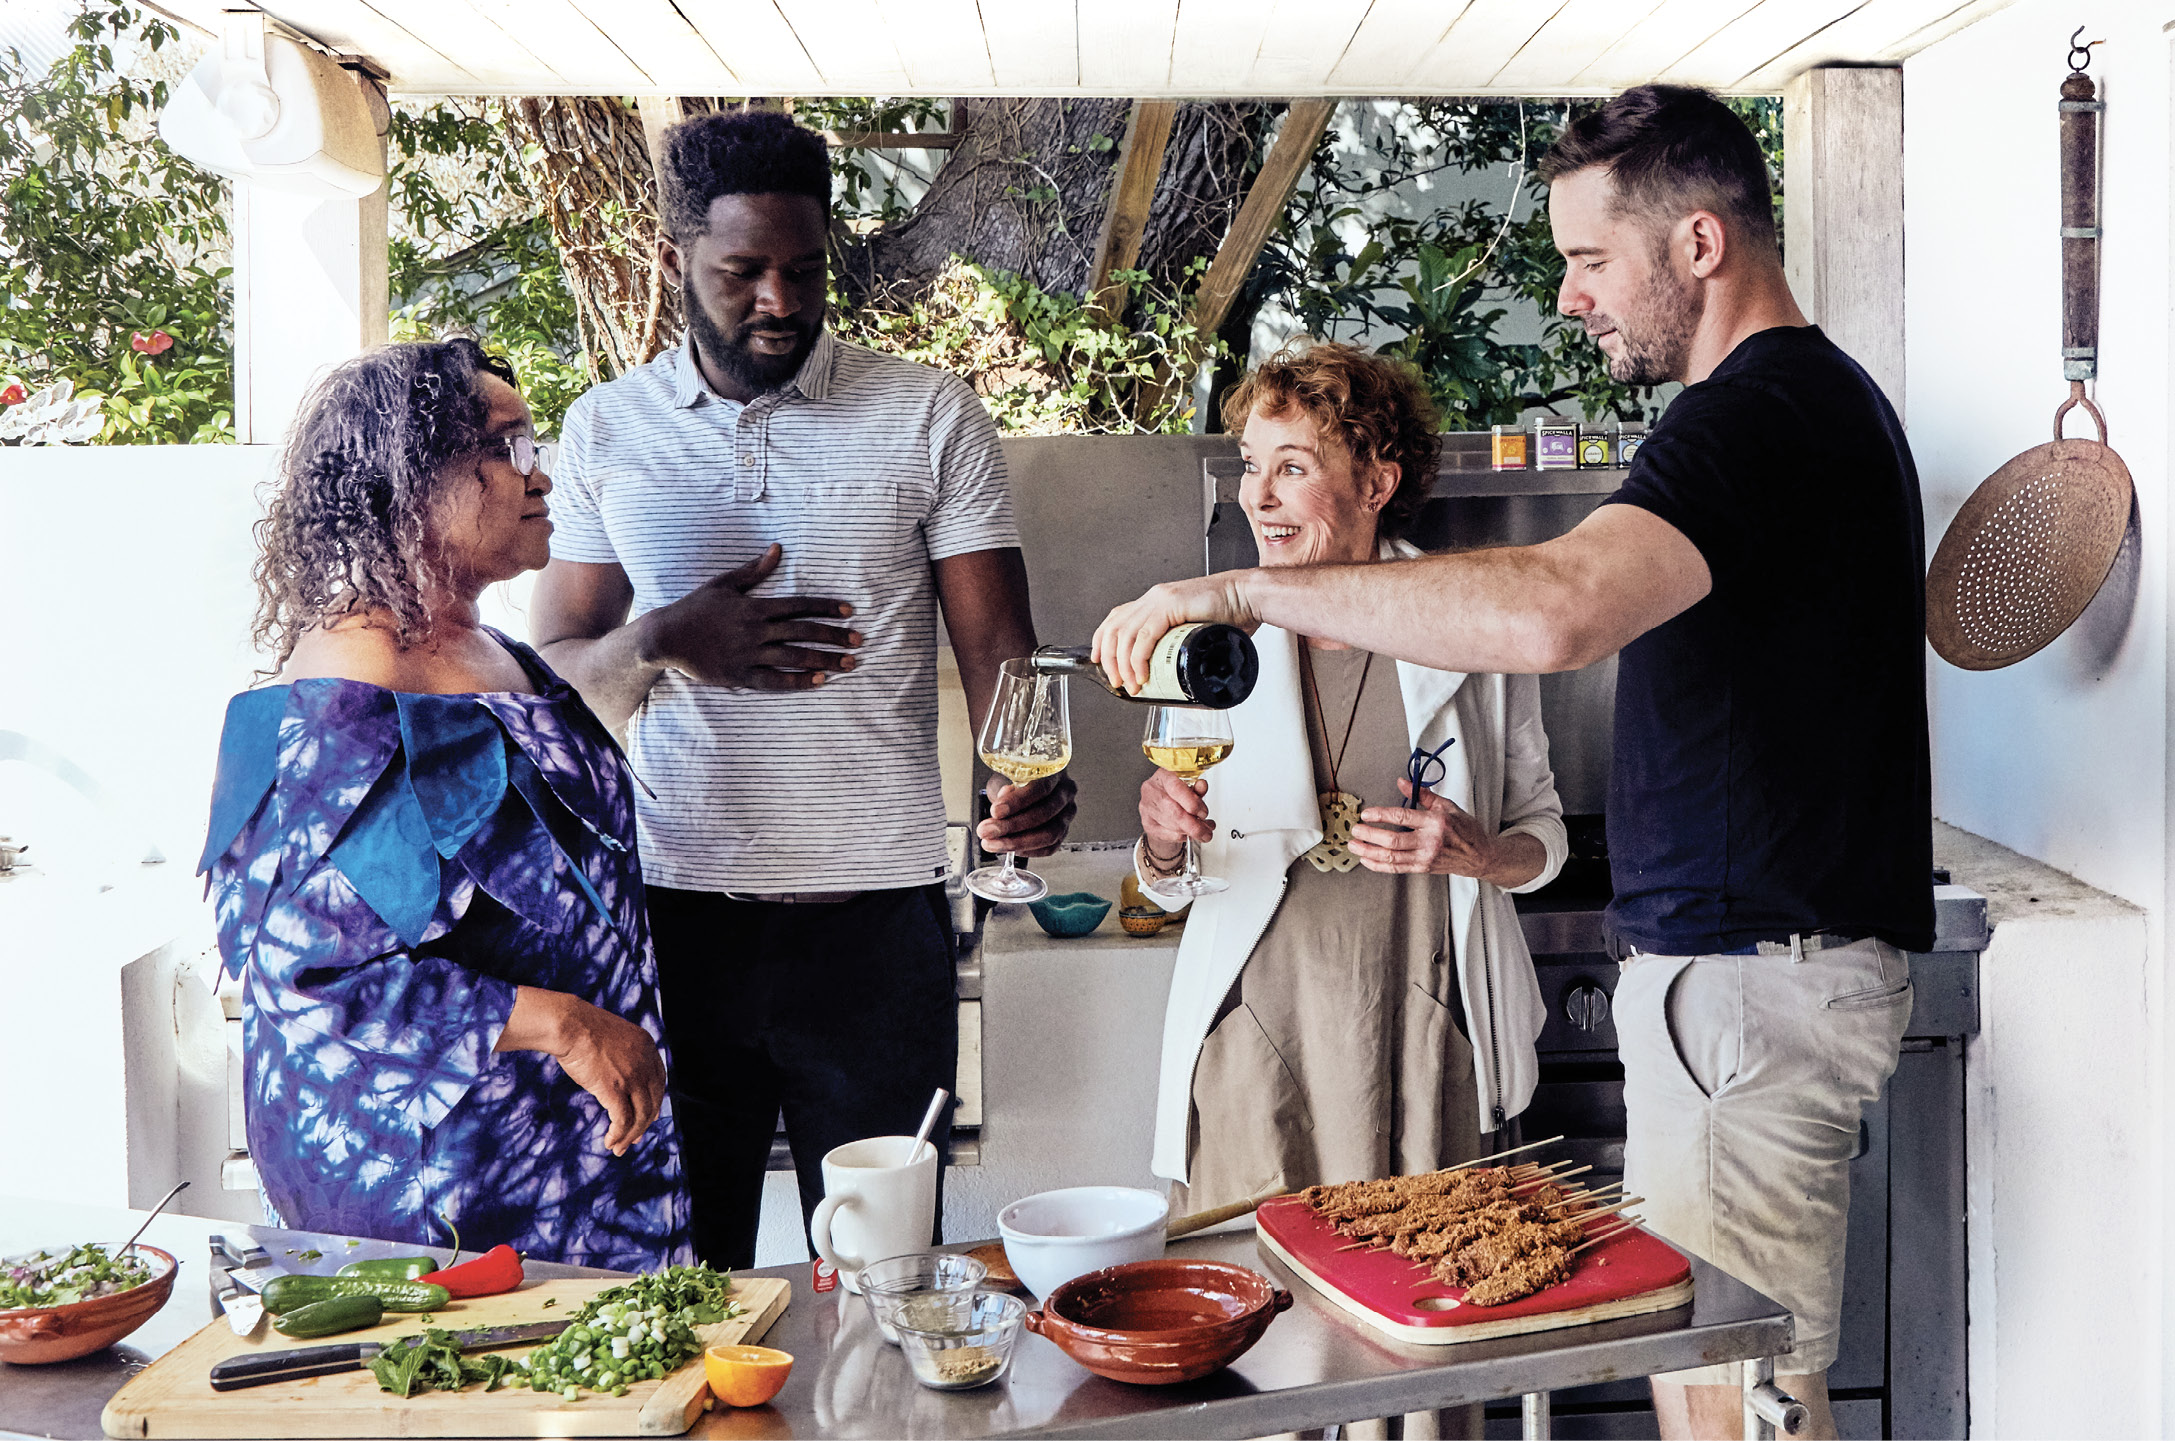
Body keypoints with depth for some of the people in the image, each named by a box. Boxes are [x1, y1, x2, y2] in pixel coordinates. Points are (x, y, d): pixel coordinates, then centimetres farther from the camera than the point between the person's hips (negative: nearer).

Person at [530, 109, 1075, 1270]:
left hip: (875, 912, -1)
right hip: (672, 905, 1)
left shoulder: (929, 415, 3)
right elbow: (556, 678, 9)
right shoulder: (606, 429, 8)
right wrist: (662, 645, -13)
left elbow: (995, 644, -1)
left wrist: (1028, 778, -22)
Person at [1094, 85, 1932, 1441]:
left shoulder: (1751, 417, -18)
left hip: (1747, 973, -11)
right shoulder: (1829, 395, 18)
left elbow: (1556, 609, -36)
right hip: (1759, 953, 11)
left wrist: (1248, 586, -29)